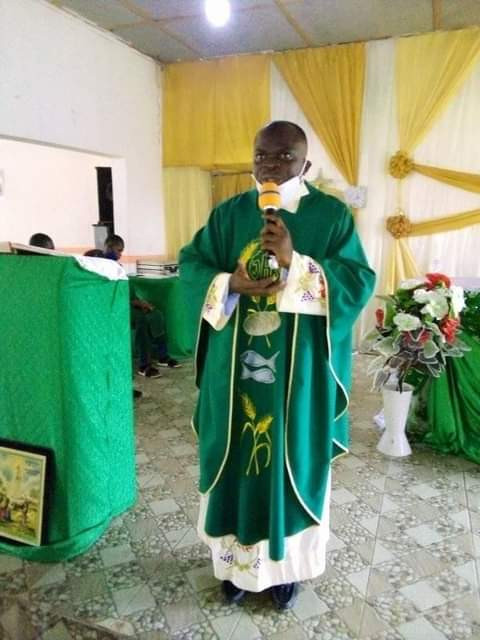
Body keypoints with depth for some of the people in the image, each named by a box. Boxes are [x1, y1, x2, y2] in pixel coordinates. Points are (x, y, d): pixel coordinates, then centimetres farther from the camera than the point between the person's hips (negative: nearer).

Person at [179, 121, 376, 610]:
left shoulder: (332, 215, -2)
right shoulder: (229, 213, 5)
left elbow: (359, 281, -9)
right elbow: (190, 264, 2)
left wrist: (296, 262, -24)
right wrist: (231, 284, -19)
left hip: (299, 374, -2)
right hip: (237, 369, 2)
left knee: (291, 464, 12)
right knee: (238, 464, 13)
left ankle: (283, 564, 36)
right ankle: (238, 561, 37)